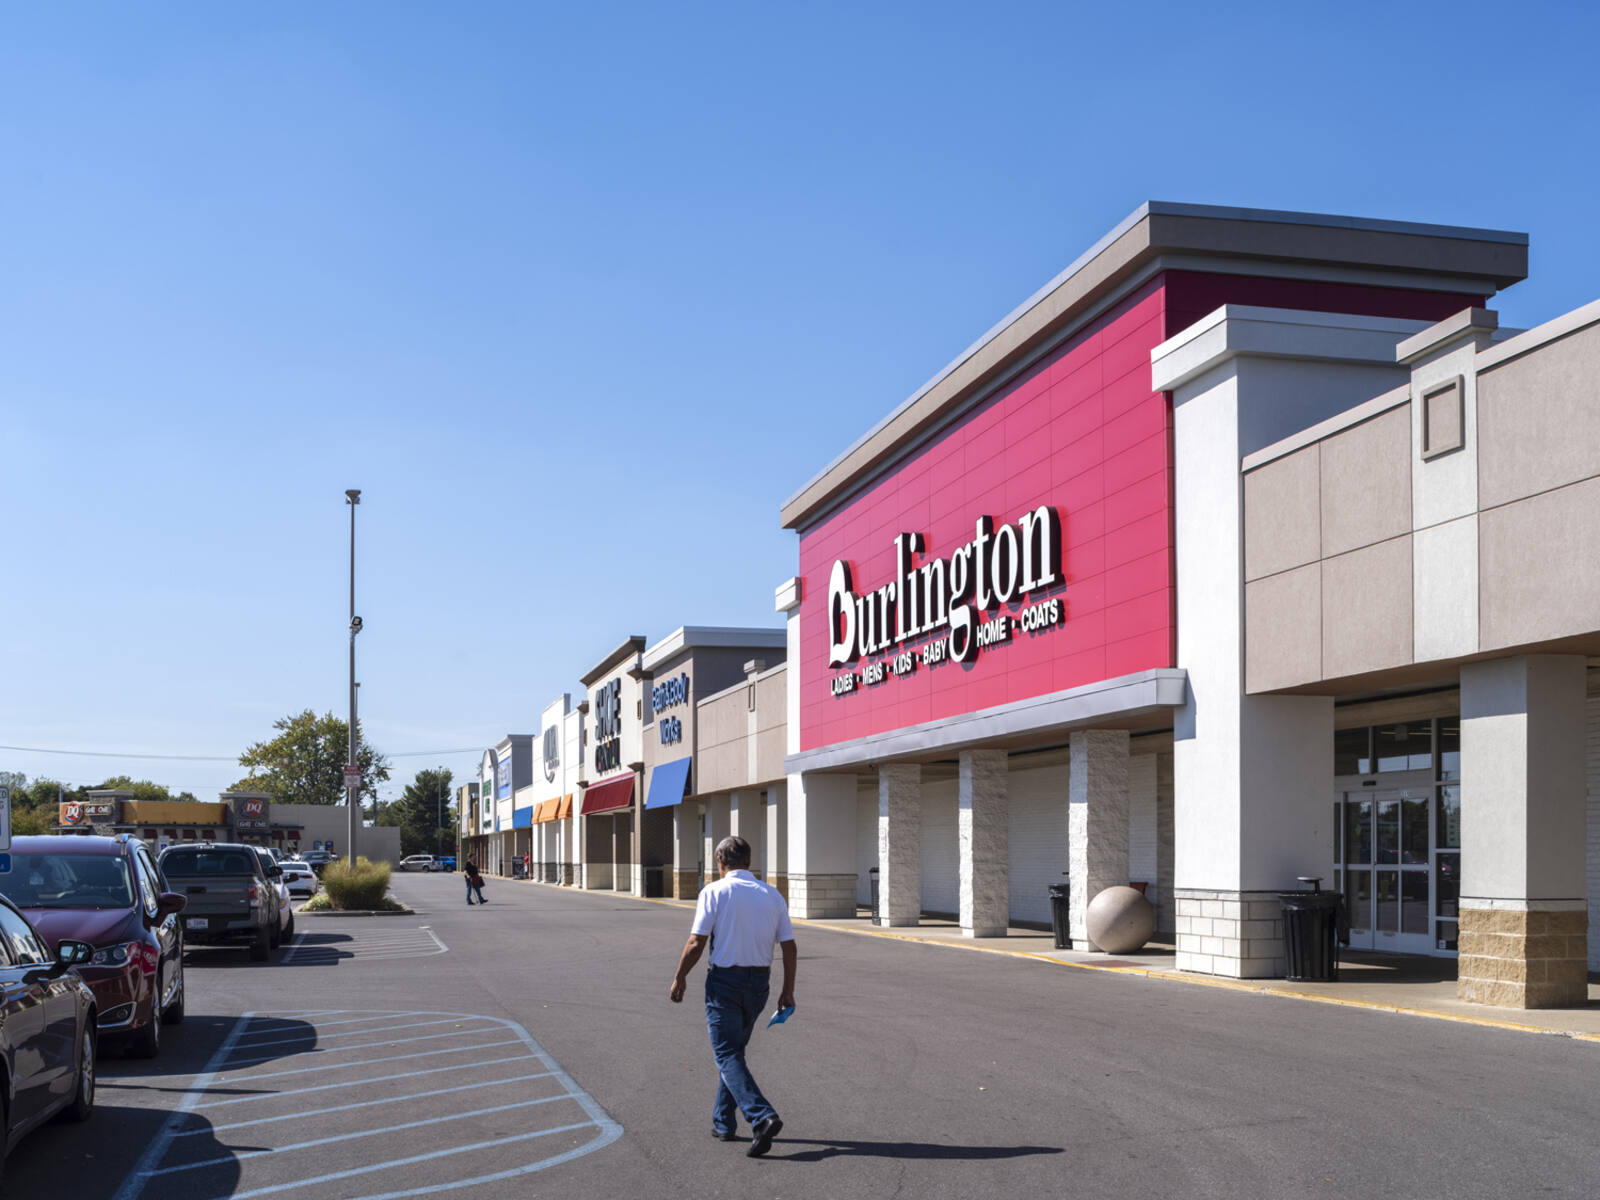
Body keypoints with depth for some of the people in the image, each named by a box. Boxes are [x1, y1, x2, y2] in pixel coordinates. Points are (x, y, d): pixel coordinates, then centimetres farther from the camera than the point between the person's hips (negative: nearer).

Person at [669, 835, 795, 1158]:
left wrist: (680, 978, 2)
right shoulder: (772, 895, 5)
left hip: (724, 980, -5)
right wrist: (788, 990, 11)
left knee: (728, 1056, -4)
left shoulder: (715, 892, -8)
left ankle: (762, 1116, -23)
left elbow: (696, 943, -11)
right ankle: (723, 1122, 24)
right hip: (760, 981, 5)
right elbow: (788, 946, 4)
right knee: (733, 1050, 20)